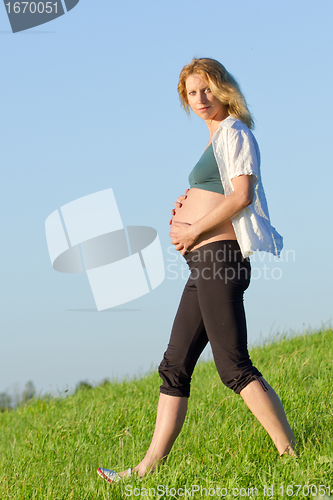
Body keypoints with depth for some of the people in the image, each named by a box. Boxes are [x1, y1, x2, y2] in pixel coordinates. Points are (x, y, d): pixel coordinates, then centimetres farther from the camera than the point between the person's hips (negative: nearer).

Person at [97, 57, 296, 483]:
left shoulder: (234, 132, -5)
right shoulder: (216, 138, 23)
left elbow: (242, 194, -17)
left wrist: (195, 231, -12)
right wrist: (186, 208, 11)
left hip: (220, 256, -10)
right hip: (204, 265, 10)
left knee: (235, 368, -14)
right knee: (174, 367, 9)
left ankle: (291, 453, -12)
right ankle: (148, 469, 12)